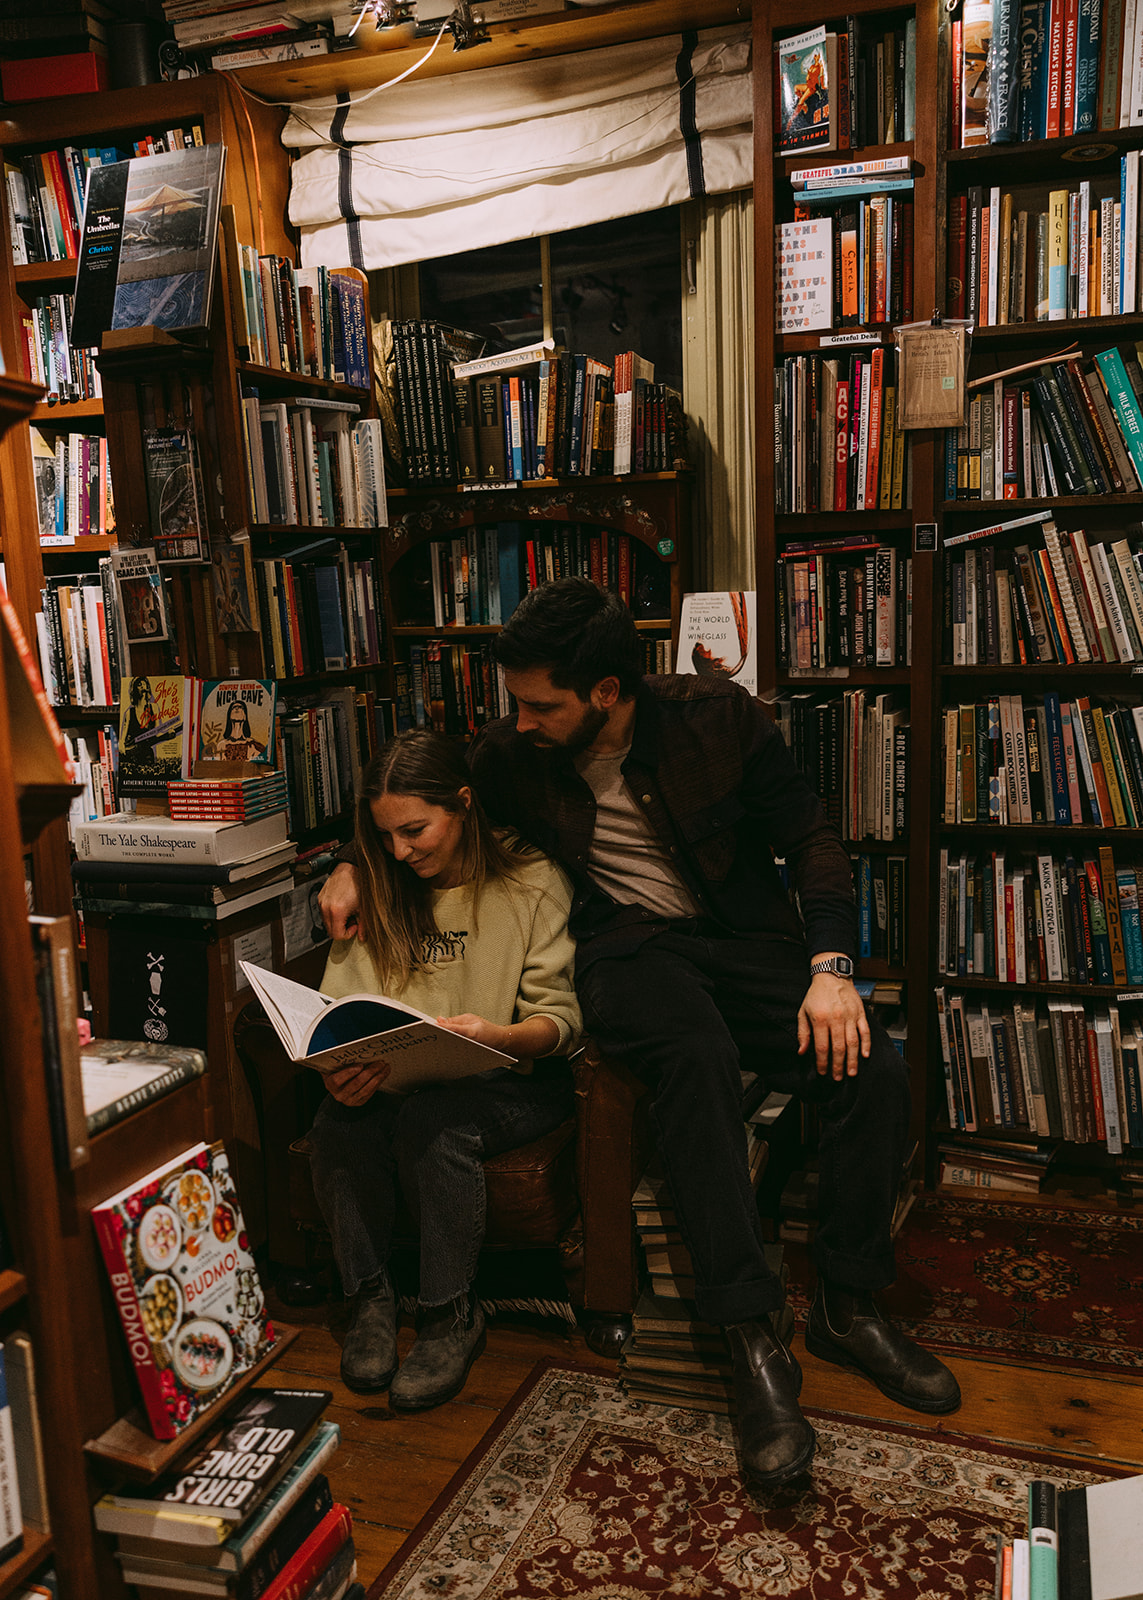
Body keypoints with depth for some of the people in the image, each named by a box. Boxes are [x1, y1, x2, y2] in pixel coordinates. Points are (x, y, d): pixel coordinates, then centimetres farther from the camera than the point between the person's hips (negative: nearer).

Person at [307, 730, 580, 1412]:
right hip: (401, 1078, 4)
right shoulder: (381, 891, 7)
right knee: (340, 1121, -29)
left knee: (432, 1123, -35)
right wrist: (342, 1066, -22)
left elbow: (560, 1017, -9)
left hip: (516, 1080, -3)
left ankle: (453, 1316, -13)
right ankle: (371, 1297, -6)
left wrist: (498, 1036, -32)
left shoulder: (534, 882, -6)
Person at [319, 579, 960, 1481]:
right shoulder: (514, 755, -3)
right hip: (625, 944, -1)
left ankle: (849, 1305, 1)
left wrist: (831, 969, -15)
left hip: (745, 935, 2)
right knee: (697, 1056, -36)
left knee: (875, 1072, -22)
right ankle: (753, 1340, -26)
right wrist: (357, 863, 0)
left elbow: (812, 841, -3)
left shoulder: (718, 718, -8)